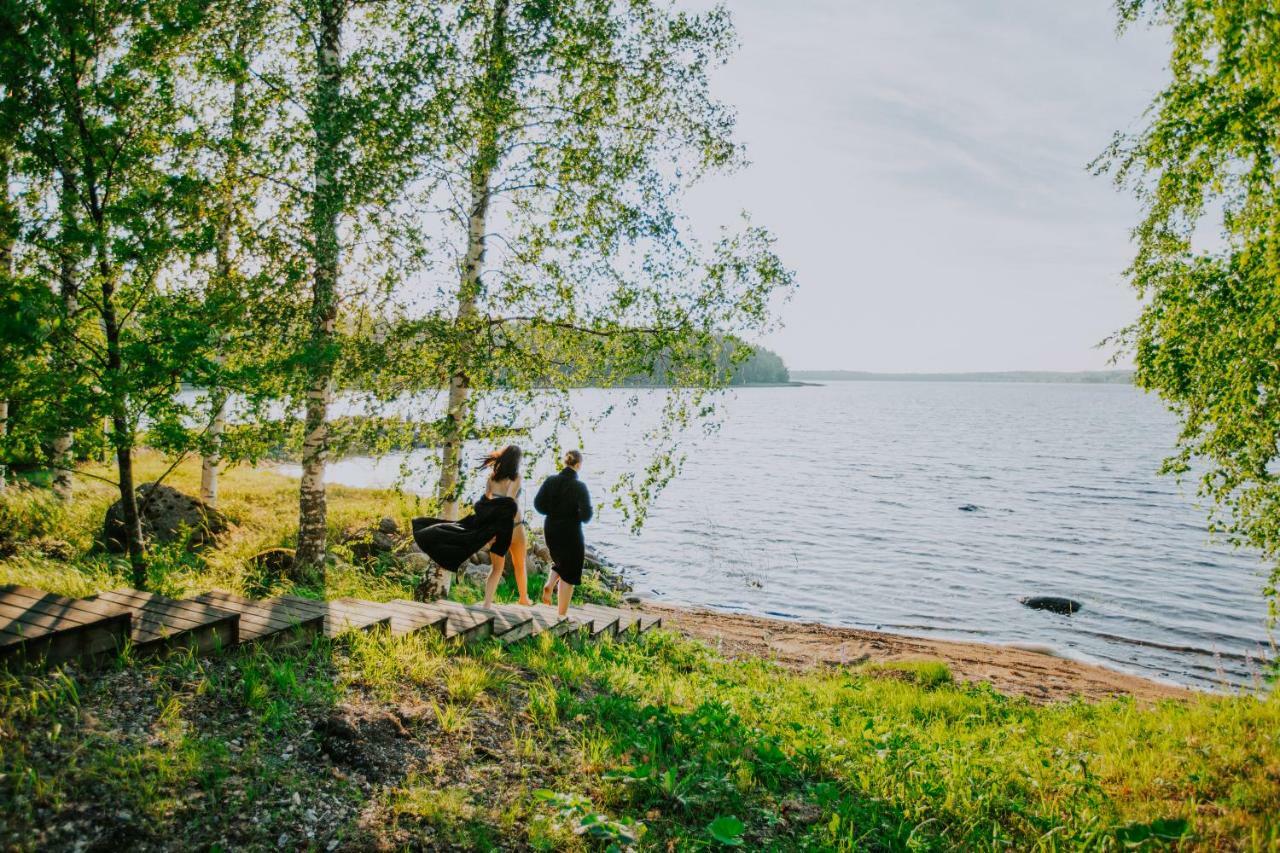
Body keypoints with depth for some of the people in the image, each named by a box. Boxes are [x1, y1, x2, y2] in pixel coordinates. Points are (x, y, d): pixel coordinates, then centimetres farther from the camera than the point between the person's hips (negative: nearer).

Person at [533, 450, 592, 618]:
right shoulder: (579, 486, -16)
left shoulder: (550, 481, -3)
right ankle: (562, 614, 13)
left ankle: (549, 585, 4)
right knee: (569, 574, 9)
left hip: (550, 530, 5)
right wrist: (577, 516, 0)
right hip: (570, 532, -5)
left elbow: (538, 504, -3)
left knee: (560, 561, 31)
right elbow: (586, 514, -22)